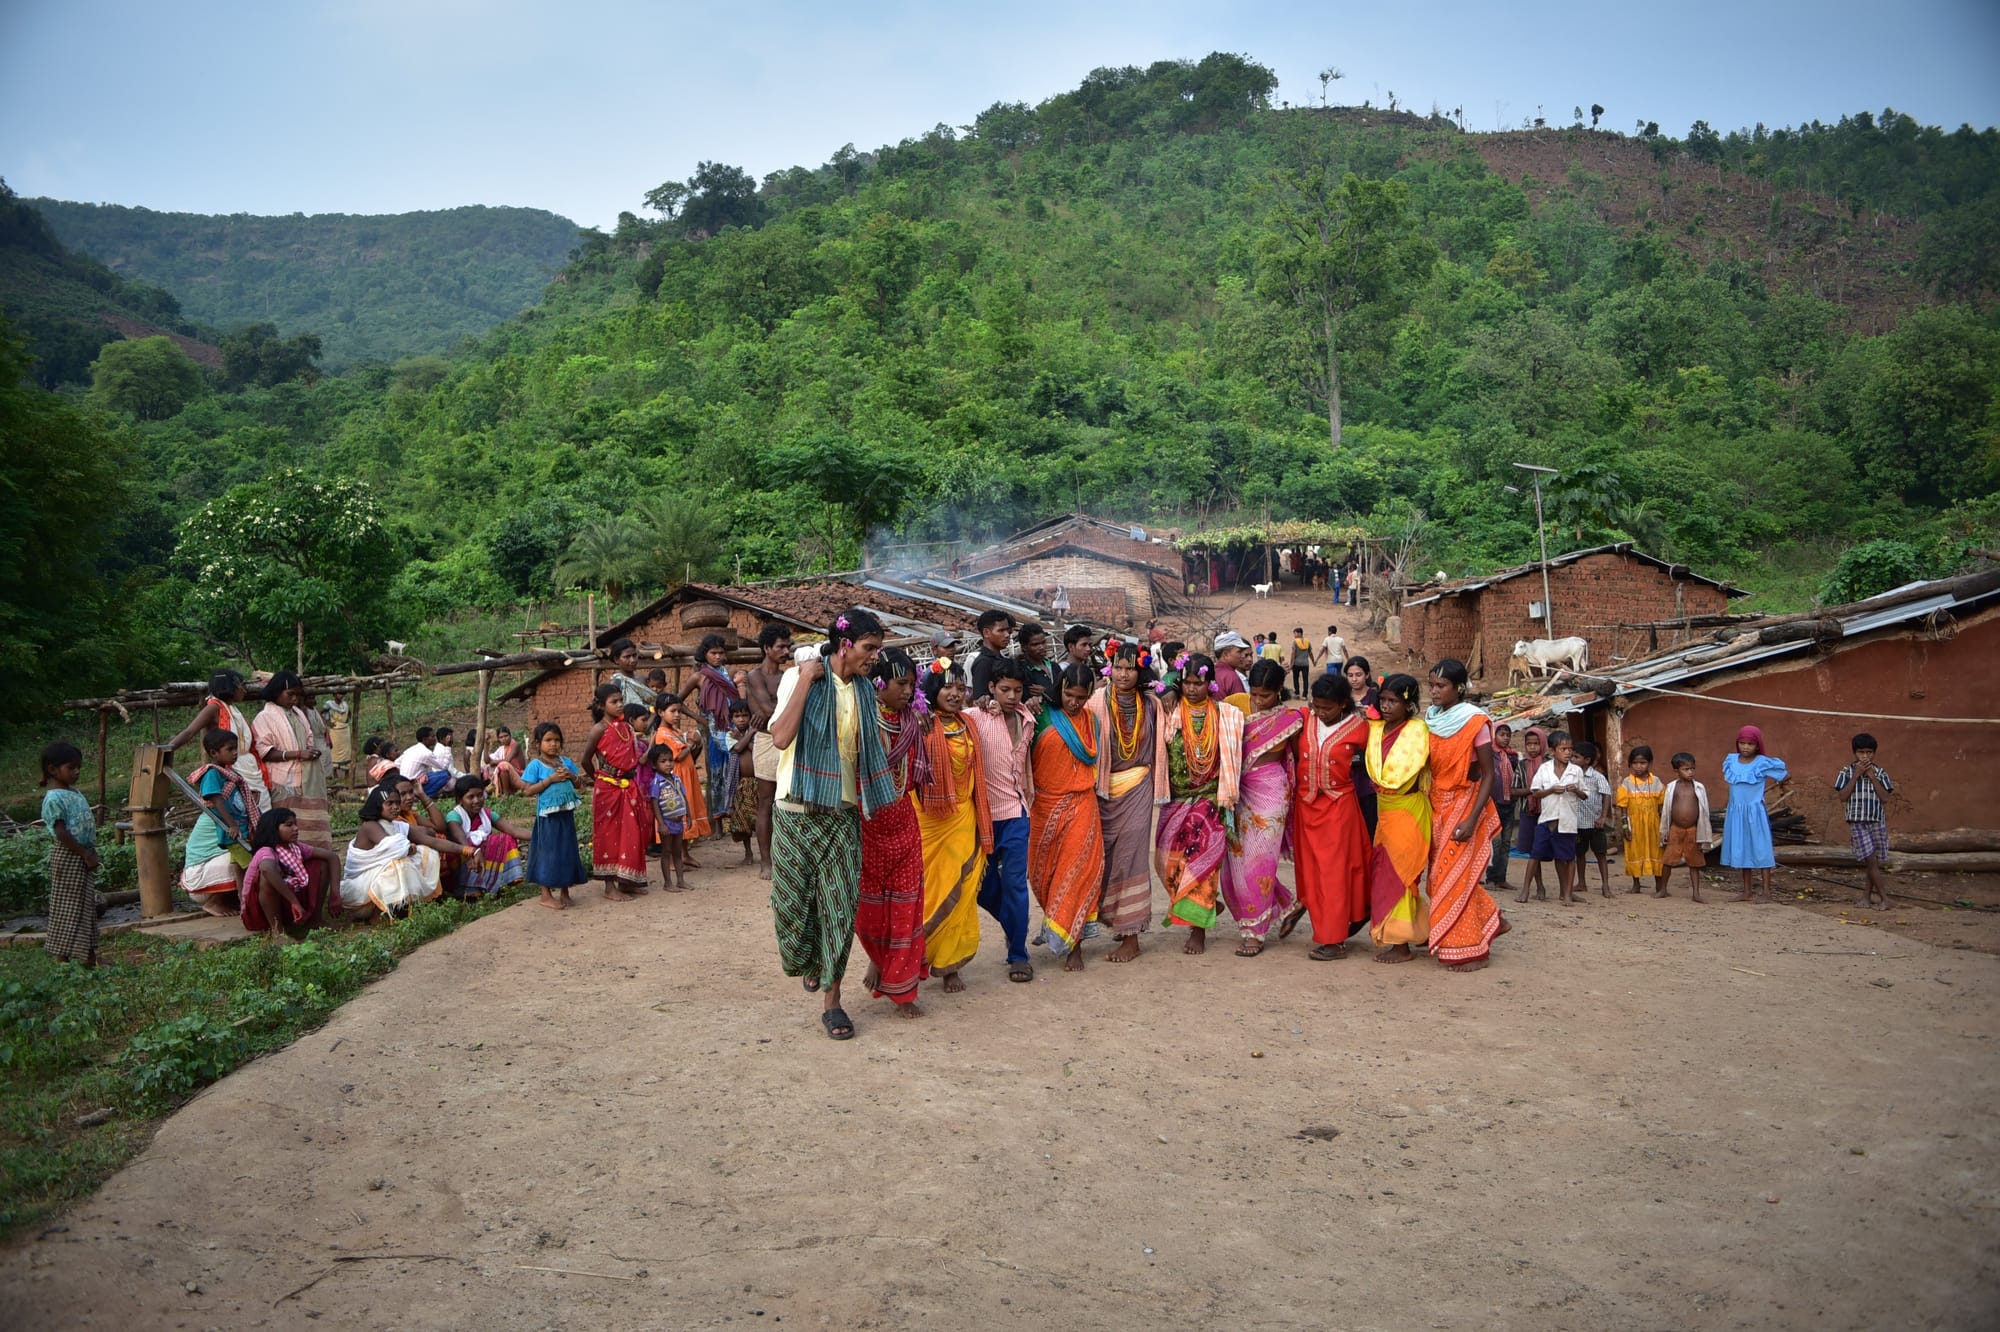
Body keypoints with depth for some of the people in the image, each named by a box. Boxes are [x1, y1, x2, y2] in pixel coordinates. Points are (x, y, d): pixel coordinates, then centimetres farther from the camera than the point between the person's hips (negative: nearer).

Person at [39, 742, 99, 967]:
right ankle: (62, 958, 4)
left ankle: (89, 956, 19)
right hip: (68, 858, -9)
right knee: (66, 907, -2)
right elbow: (61, 833, -20)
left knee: (87, 906, 12)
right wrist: (85, 855, -19)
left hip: (84, 856, 9)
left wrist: (91, 853, 11)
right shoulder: (54, 799, -16)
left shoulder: (76, 794, 12)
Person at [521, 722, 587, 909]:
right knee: (548, 852, 0)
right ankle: (546, 895, 9)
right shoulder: (536, 765, -6)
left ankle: (564, 892, 22)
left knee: (567, 851, 10)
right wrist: (551, 779, -17)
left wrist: (571, 776, -9)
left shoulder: (567, 761, 8)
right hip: (548, 814, -5)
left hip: (567, 813, 5)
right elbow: (527, 790, -12)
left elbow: (579, 783, 12)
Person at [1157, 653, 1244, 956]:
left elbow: (1230, 757, 5)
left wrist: (1227, 795, 0)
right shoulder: (1169, 712, 2)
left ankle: (1198, 929, -1)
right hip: (1176, 800, 1)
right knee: (1170, 860, 1)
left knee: (1203, 860, -6)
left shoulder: (1225, 715, 3)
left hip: (1209, 799, -1)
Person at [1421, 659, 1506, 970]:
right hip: (1436, 804, 6)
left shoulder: (1474, 722, -12)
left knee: (1454, 875, -5)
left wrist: (1471, 819, -20)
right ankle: (1491, 920, 27)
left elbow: (1489, 775, -12)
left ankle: (1468, 949, 5)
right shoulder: (1430, 719, 4)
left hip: (1465, 802, -6)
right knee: (1443, 874, 8)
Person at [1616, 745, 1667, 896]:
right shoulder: (1627, 783, -3)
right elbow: (1623, 807, -2)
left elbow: (1661, 806, 4)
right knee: (1635, 853, 8)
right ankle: (1636, 885, 22)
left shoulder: (1656, 782, 0)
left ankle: (1660, 887, 13)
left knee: (1655, 853, 4)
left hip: (1652, 824, 0)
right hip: (1634, 824, 0)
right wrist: (1625, 826, -6)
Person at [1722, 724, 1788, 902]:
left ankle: (1767, 892, 0)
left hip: (1755, 812, -5)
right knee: (1742, 851, 10)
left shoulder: (1763, 763, -9)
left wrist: (1762, 788, 7)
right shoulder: (1731, 761, 4)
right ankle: (1747, 892, 17)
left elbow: (1786, 776, -1)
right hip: (1736, 812, 5)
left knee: (1761, 850, -4)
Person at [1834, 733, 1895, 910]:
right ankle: (1885, 898, -6)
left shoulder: (1880, 773, 6)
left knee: (1876, 863, 6)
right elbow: (1843, 795, -8)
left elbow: (1884, 796, -4)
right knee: (1870, 860, -10)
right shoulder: (1847, 772, 1)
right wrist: (1856, 775, -12)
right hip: (1858, 823, -3)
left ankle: (1868, 895, 19)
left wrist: (1872, 776, -10)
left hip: (1877, 822, 3)